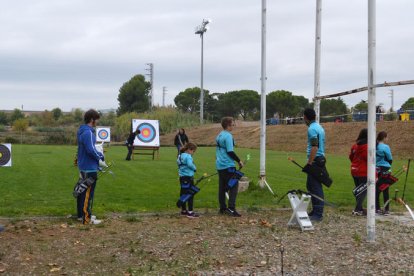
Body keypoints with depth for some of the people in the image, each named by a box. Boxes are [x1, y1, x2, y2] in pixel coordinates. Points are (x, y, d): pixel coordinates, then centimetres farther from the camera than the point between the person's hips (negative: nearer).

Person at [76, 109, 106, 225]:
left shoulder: (83, 131, 11)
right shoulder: (88, 132, -20)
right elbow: (90, 150, -24)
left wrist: (100, 155, 4)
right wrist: (99, 160, -10)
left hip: (83, 167, 10)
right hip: (89, 168, -10)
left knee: (83, 191, 18)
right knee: (88, 193, -5)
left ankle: (82, 214, 29)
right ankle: (87, 218, -1)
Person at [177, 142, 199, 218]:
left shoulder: (180, 156, 13)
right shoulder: (188, 156, -15)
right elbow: (190, 164, -28)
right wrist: (194, 168, -9)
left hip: (182, 177, 9)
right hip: (188, 177, -9)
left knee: (183, 194, 14)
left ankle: (183, 210, 22)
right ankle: (190, 212, -6)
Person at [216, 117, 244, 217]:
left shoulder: (219, 135, 13)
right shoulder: (228, 136, -14)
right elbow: (230, 151, -18)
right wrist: (239, 161, -9)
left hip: (219, 165, 9)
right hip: (228, 165, -9)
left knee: (222, 187, 11)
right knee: (234, 186, -6)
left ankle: (222, 208, 16)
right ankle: (231, 208, -13)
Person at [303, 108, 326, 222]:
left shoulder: (312, 129, -14)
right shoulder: (319, 127, 17)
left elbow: (314, 147, -22)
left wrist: (309, 163, -22)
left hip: (315, 161, -10)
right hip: (320, 160, 10)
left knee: (316, 188, -7)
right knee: (310, 185, 17)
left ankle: (318, 214, -4)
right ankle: (315, 211, 22)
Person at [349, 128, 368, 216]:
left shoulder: (355, 145, 6)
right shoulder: (367, 147, -16)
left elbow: (351, 157, 17)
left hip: (354, 171, 7)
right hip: (364, 173, -7)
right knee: (363, 191, -2)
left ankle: (359, 208, 24)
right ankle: (357, 210, -6)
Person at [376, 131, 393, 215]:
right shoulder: (385, 147, -12)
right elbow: (390, 159, -5)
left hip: (376, 169, 5)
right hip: (385, 169, -5)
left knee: (376, 189, 10)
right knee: (385, 190, 2)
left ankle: (377, 208, 14)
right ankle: (386, 209, 4)